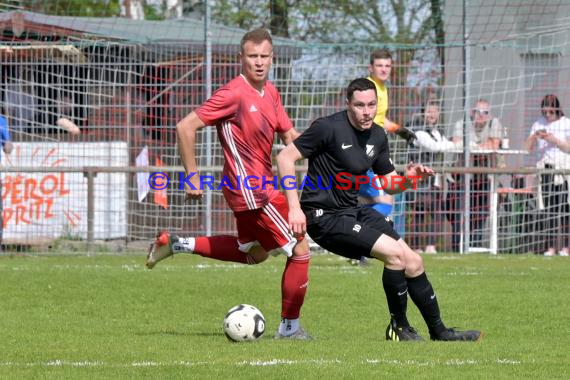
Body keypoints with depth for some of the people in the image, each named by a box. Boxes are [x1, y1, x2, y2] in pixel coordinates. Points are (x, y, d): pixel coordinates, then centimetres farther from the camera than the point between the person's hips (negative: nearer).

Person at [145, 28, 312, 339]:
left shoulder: (270, 93, 7)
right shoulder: (234, 94, -19)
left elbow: (290, 136, 16)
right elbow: (186, 127, -19)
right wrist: (192, 176, -18)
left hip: (257, 185, 10)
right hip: (252, 191, -10)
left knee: (253, 253, 28)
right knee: (300, 250, -5)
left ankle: (175, 244, 31)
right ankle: (289, 326, 8)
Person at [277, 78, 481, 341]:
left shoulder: (378, 137, 7)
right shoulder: (329, 128, -15)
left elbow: (390, 185, 17)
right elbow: (285, 157, -15)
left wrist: (409, 178, -7)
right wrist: (294, 208, -21)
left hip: (354, 211, 8)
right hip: (324, 217, -8)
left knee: (413, 262, 3)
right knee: (395, 252, -20)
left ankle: (439, 331, 16)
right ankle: (398, 327, -4)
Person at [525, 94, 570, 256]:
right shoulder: (539, 124, 12)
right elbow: (529, 148, 11)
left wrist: (554, 140, -14)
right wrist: (534, 136, -8)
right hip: (546, 169, 3)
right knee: (549, 209, 0)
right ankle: (550, 247, 0)